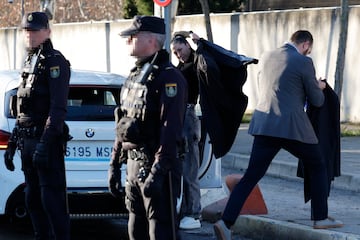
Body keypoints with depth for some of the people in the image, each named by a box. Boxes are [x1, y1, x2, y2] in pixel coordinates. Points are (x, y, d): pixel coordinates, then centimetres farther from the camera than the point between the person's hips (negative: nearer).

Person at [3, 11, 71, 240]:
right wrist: (13, 143, 20)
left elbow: (58, 108, -18)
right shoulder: (29, 62, 19)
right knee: (33, 199, 12)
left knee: (52, 199, -9)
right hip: (28, 141, 9)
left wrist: (45, 143, -24)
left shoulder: (54, 62, -9)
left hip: (47, 142, -9)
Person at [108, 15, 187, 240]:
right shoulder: (135, 76, 17)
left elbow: (171, 129, -21)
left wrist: (158, 172, -26)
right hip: (133, 163, 9)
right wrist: (115, 164, 19)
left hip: (157, 165, -9)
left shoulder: (169, 77, -13)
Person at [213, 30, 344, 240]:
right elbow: (317, 101, 0)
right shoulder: (304, 62, -6)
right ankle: (321, 218, 19)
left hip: (264, 125, 5)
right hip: (293, 127, -5)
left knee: (251, 176, 3)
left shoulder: (267, 57, 12)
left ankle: (226, 222, -10)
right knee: (318, 167, 17)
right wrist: (318, 87, 24)